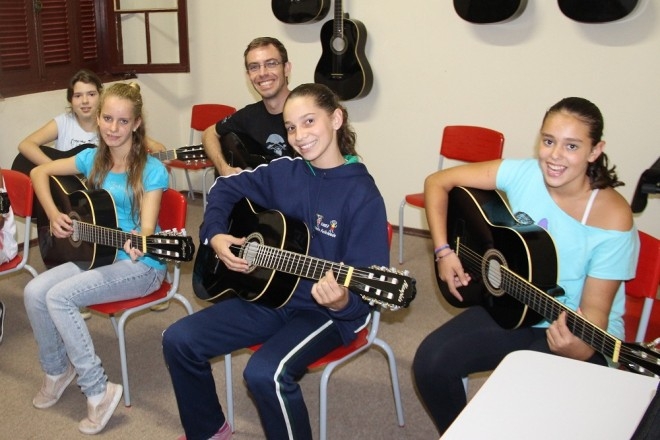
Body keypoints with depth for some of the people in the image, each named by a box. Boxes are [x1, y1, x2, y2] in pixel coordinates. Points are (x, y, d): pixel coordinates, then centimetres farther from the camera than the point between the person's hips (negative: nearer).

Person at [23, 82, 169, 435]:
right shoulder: (94, 159, 4)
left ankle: (98, 390, -12)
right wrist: (53, 214, 1)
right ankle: (57, 370, 11)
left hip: (140, 264, -6)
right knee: (34, 291, -14)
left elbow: (147, 226, -19)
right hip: (96, 253, 6)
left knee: (59, 296, -23)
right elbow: (39, 172, 15)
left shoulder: (151, 169, -13)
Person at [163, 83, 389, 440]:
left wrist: (342, 303, -40)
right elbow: (225, 187, 15)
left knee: (265, 373, -31)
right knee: (179, 340, -1)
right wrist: (215, 235, -1)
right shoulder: (285, 172, 0)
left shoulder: (361, 194, -17)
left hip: (323, 312, -6)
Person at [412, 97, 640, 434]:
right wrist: (443, 251, -14)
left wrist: (580, 349, -39)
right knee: (431, 362, -12)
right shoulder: (522, 174, -12)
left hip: (577, 332, -4)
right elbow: (437, 183, -6)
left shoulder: (613, 219, -21)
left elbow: (595, 307, -18)